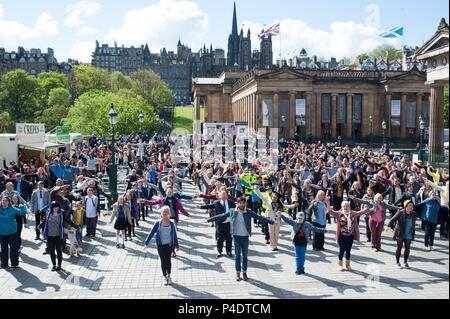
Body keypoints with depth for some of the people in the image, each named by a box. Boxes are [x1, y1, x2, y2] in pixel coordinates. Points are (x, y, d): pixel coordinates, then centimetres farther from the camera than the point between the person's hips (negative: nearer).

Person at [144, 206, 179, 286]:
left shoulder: (171, 223, -3)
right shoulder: (158, 223, -6)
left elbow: (174, 235, 5)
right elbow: (152, 233, -1)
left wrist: (176, 245, 8)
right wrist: (147, 243, -2)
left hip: (169, 245, 1)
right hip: (161, 245, -1)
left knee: (168, 260, 7)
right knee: (163, 261, 5)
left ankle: (169, 276, 26)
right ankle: (165, 277, 22)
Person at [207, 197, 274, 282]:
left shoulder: (249, 212, -3)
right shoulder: (232, 211, -3)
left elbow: (259, 217, -4)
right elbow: (221, 216, 0)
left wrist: (271, 222, -9)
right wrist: (209, 220, -3)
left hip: (245, 237, 0)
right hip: (237, 237, 0)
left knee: (245, 255, 8)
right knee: (237, 255, 7)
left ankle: (244, 273, 21)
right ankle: (238, 273, 17)